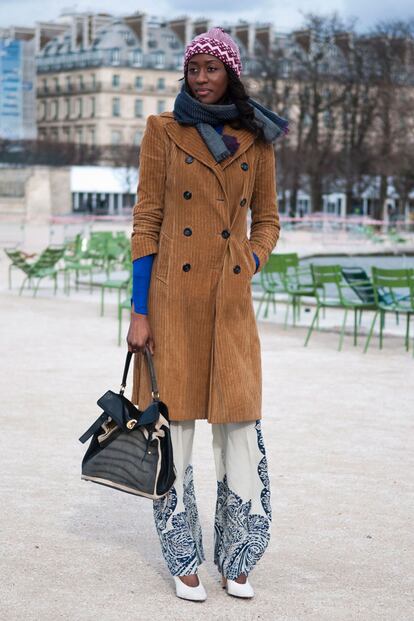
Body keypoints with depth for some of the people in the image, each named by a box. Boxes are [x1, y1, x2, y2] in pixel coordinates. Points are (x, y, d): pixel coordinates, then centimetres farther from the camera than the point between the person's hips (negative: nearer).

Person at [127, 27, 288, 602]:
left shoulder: (256, 139, 9)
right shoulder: (163, 131, 3)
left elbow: (267, 219, 18)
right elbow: (146, 222, 0)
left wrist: (249, 269, -2)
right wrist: (140, 311, -5)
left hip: (231, 301, 2)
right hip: (174, 295, -2)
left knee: (241, 426, -1)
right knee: (174, 422, 1)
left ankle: (237, 563, 12)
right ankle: (184, 561, 14)